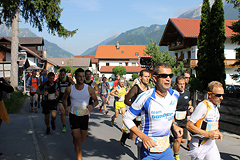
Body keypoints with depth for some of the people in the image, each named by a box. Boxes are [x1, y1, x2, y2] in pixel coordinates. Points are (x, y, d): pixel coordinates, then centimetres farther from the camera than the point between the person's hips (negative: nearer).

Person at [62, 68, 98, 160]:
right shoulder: (69, 89, -7)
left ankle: (74, 137, 51)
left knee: (83, 140, 16)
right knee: (78, 140, -6)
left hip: (84, 116, 2)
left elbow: (96, 101, 5)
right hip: (73, 115, -1)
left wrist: (92, 106, -17)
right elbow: (64, 99, 12)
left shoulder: (89, 89, -8)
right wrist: (66, 107, -7)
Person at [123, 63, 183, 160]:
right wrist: (143, 137, -21)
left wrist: (174, 125, 1)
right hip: (148, 148, -4)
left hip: (166, 148, 4)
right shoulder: (145, 97, -18)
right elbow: (127, 119, -11)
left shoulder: (175, 95, -2)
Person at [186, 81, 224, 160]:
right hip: (199, 144, -7)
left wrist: (218, 132, 3)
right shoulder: (203, 106, -20)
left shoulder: (217, 106, 7)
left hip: (211, 142, 8)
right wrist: (208, 134, -24)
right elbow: (189, 125, -21)